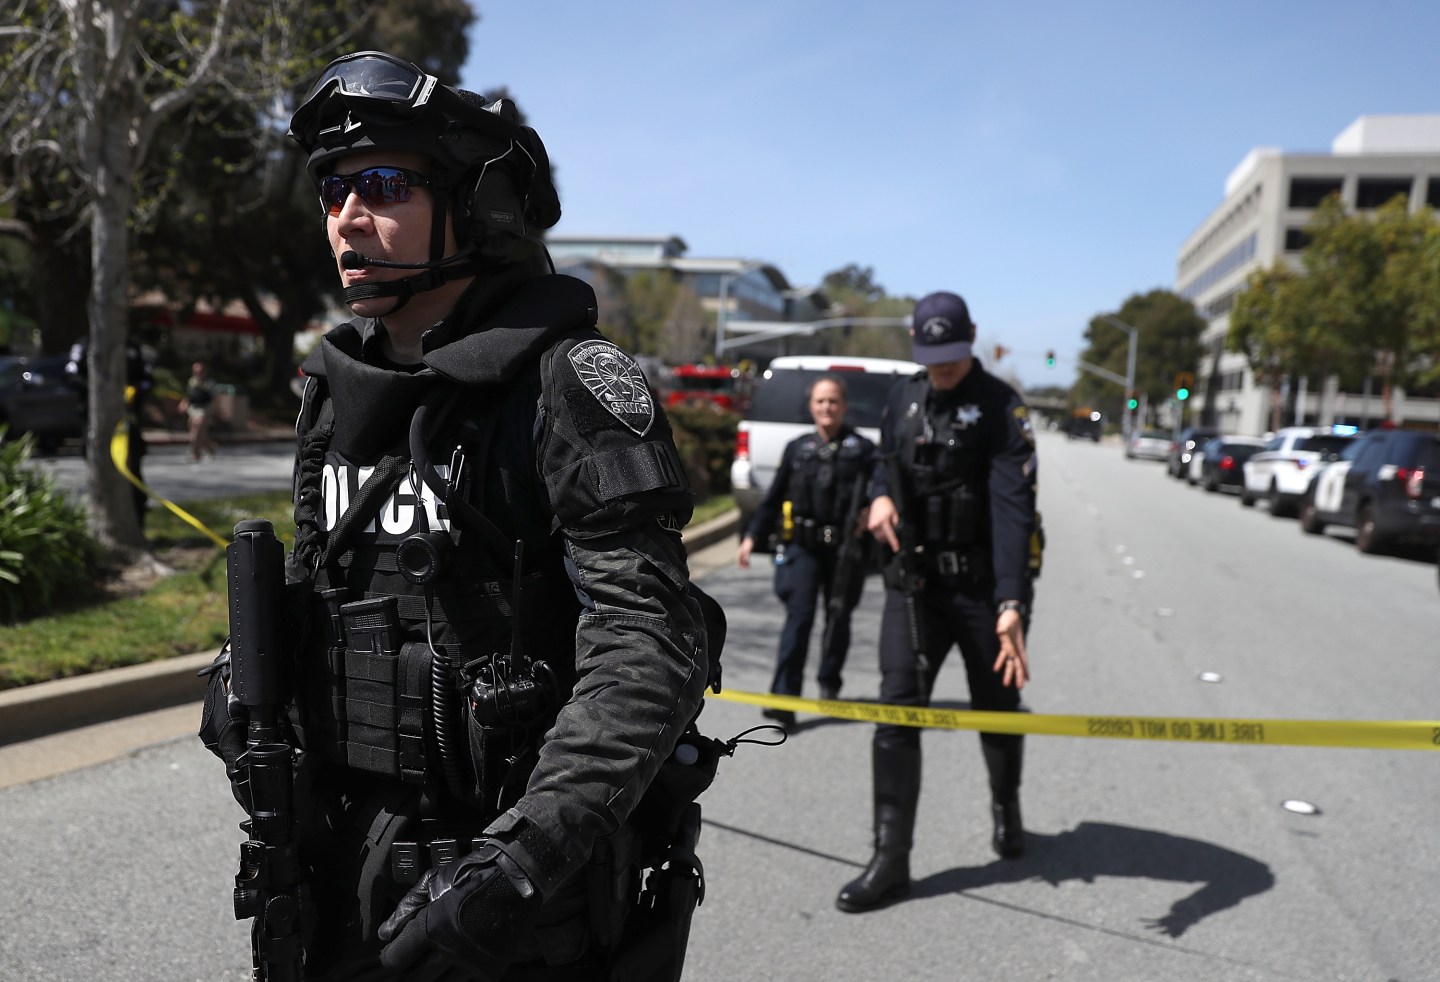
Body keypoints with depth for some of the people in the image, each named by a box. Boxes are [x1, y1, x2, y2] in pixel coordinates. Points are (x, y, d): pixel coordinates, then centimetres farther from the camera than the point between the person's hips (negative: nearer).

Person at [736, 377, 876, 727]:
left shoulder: (861, 449, 3)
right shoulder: (797, 448, 9)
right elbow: (773, 497, 13)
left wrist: (869, 510, -17)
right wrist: (752, 536, 9)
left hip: (845, 549, 0)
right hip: (802, 546, 0)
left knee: (838, 619, 11)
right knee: (799, 617, -10)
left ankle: (829, 685, 34)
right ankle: (784, 698, -11)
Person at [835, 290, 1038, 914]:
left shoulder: (1000, 408, -14)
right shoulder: (904, 399, 5)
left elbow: (1012, 509, -24)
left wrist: (1011, 606, -35)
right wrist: (879, 496, -5)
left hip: (985, 585, -4)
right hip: (914, 581, 4)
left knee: (996, 711, 14)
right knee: (896, 711, -4)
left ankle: (1006, 808, 45)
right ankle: (890, 861, 4)